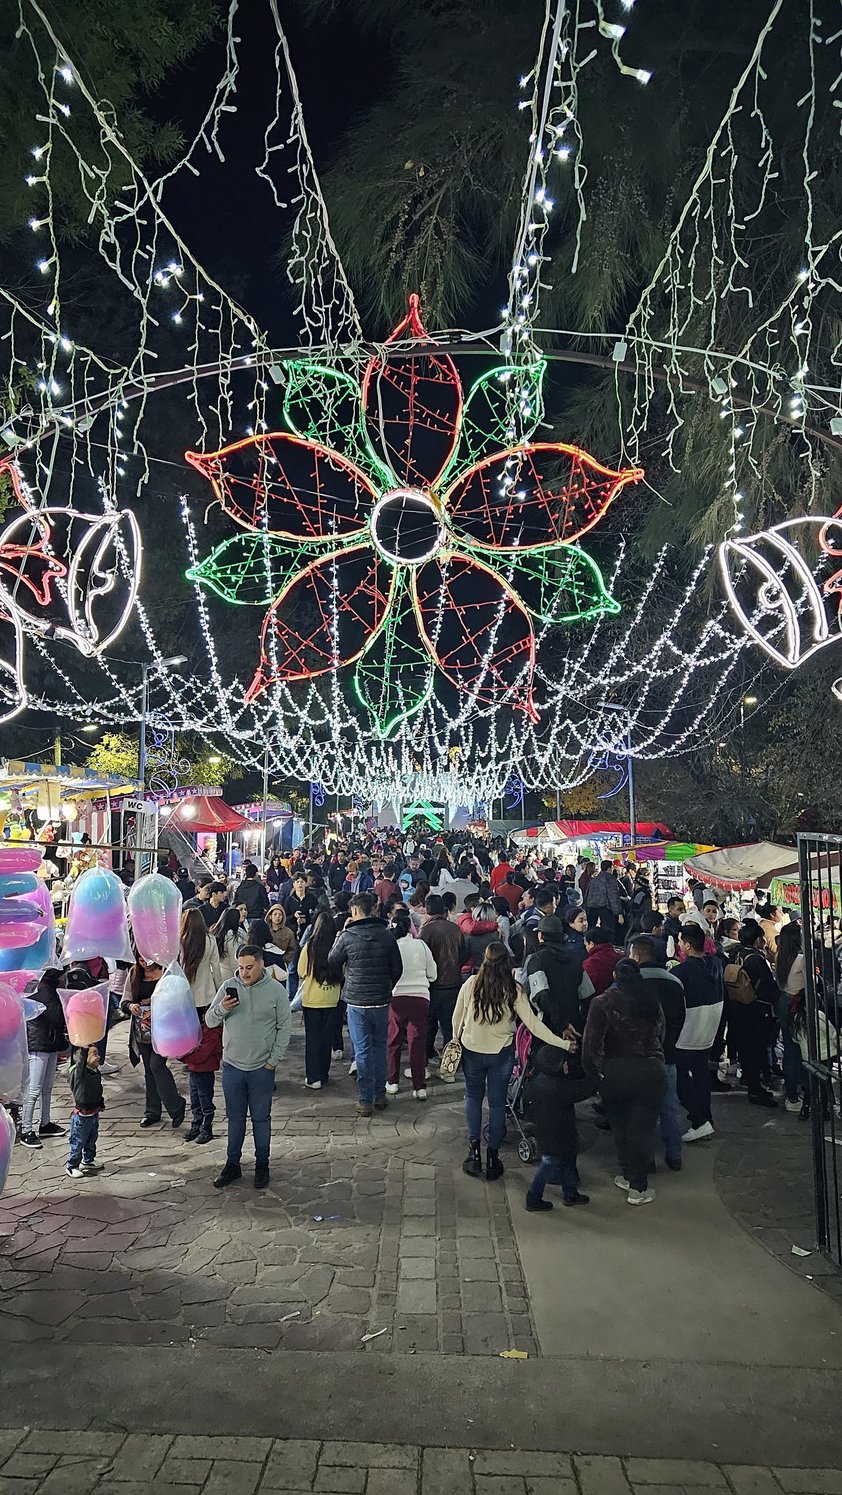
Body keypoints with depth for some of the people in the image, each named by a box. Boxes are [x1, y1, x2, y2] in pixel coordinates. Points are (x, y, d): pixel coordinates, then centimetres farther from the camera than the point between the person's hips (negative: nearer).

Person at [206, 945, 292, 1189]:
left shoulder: (275, 990, -8)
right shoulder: (228, 987, -3)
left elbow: (285, 1027, -3)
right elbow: (209, 1021, 1)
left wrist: (274, 1060, -7)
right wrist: (222, 1009, -21)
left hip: (262, 1068, -2)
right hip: (232, 1066, 2)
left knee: (261, 1118, 10)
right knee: (235, 1118, 13)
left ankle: (262, 1164, 25)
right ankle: (232, 1164, 27)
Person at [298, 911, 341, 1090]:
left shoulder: (309, 947, -13)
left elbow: (301, 973, -4)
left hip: (311, 999, -1)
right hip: (331, 999, 2)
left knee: (312, 1038, 8)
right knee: (327, 1038, 15)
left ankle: (313, 1078, 8)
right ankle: (323, 1074, 23)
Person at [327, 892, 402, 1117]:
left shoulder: (347, 937, -11)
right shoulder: (387, 935, -2)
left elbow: (332, 965, 3)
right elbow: (397, 968, 5)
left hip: (357, 1002, -3)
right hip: (382, 1001, 3)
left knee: (363, 1050, 4)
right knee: (379, 1046, 16)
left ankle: (366, 1101, 8)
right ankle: (380, 1095, 23)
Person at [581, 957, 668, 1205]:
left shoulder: (603, 1003, -5)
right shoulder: (652, 1001, 6)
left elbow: (591, 1042, -12)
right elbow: (660, 1035, 11)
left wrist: (593, 1070, -2)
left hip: (615, 1073, -1)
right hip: (651, 1071, 1)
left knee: (620, 1126, 18)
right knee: (643, 1129, 8)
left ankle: (628, 1175, 30)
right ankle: (638, 1187, 13)